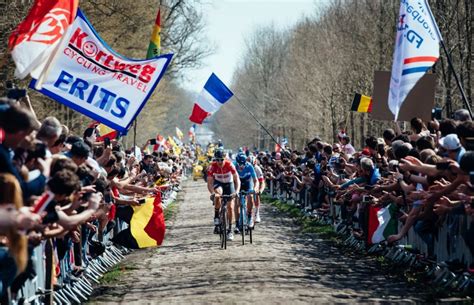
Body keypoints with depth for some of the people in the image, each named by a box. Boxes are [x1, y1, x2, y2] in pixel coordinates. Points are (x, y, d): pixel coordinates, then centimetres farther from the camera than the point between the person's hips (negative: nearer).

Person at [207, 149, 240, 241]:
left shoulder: (229, 165, -29)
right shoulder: (212, 166, -27)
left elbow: (237, 179, -30)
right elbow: (209, 183, -29)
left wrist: (237, 191, -46)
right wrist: (212, 193, -46)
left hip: (229, 184, 0)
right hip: (218, 183, 0)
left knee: (230, 207, -6)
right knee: (218, 193, -36)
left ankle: (230, 230, 7)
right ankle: (216, 217, -21)